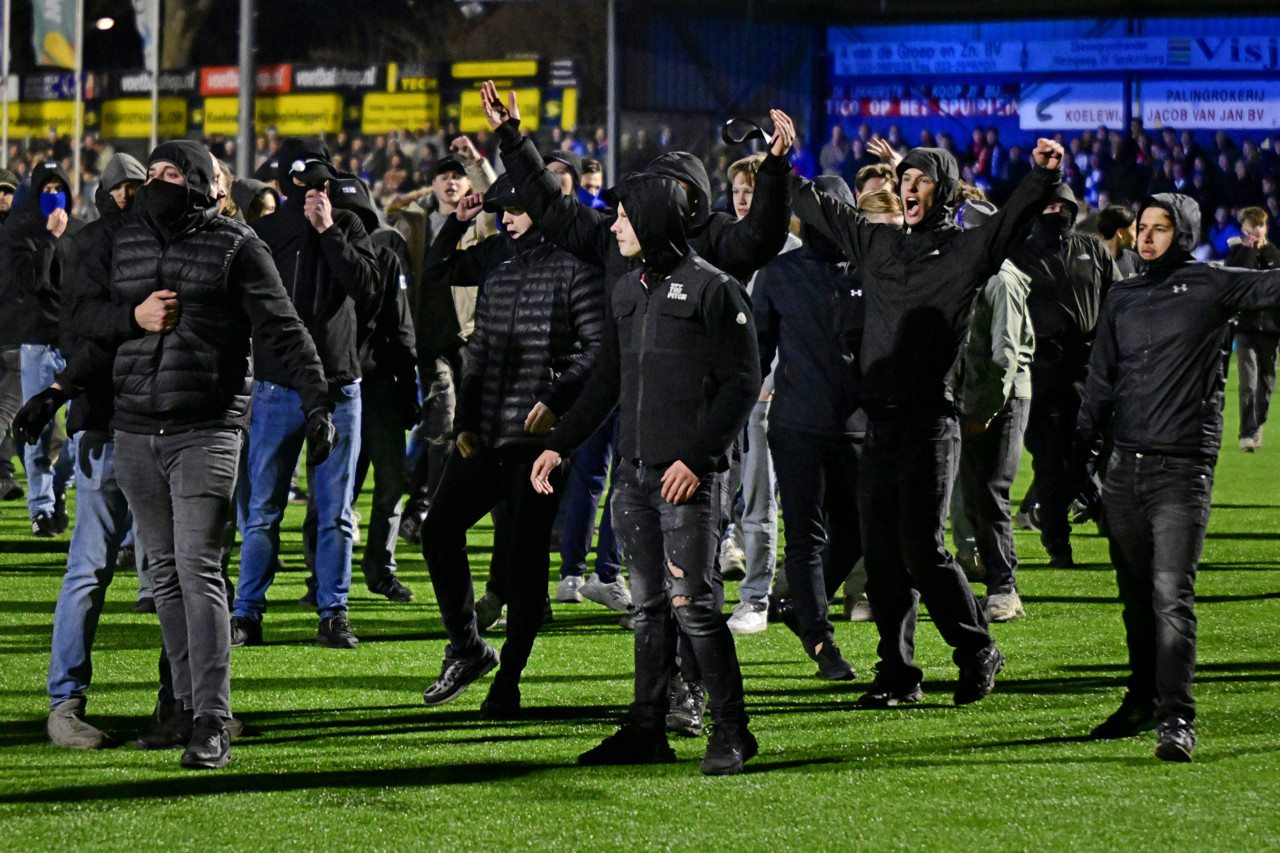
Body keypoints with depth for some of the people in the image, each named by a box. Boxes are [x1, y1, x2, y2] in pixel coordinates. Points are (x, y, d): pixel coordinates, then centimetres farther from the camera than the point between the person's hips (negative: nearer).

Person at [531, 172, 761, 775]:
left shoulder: (711, 289, -7)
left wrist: (696, 458, -16)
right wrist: (559, 444, 18)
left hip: (688, 476, -7)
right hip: (634, 475, 7)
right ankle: (646, 730, 13)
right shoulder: (627, 290, 16)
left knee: (691, 602, -9)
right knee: (649, 605, 9)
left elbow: (742, 384, -9)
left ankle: (731, 731, -2)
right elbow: (607, 381, 24)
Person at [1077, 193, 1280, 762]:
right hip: (1124, 467, 5)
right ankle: (1143, 701, 23)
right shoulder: (1122, 298, 15)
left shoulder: (1212, 288, 0)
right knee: (1136, 596, 11)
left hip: (1182, 468, -5)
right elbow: (1100, 383, 20)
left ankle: (1176, 719, -15)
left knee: (1171, 595, -13)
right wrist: (1083, 452, 16)